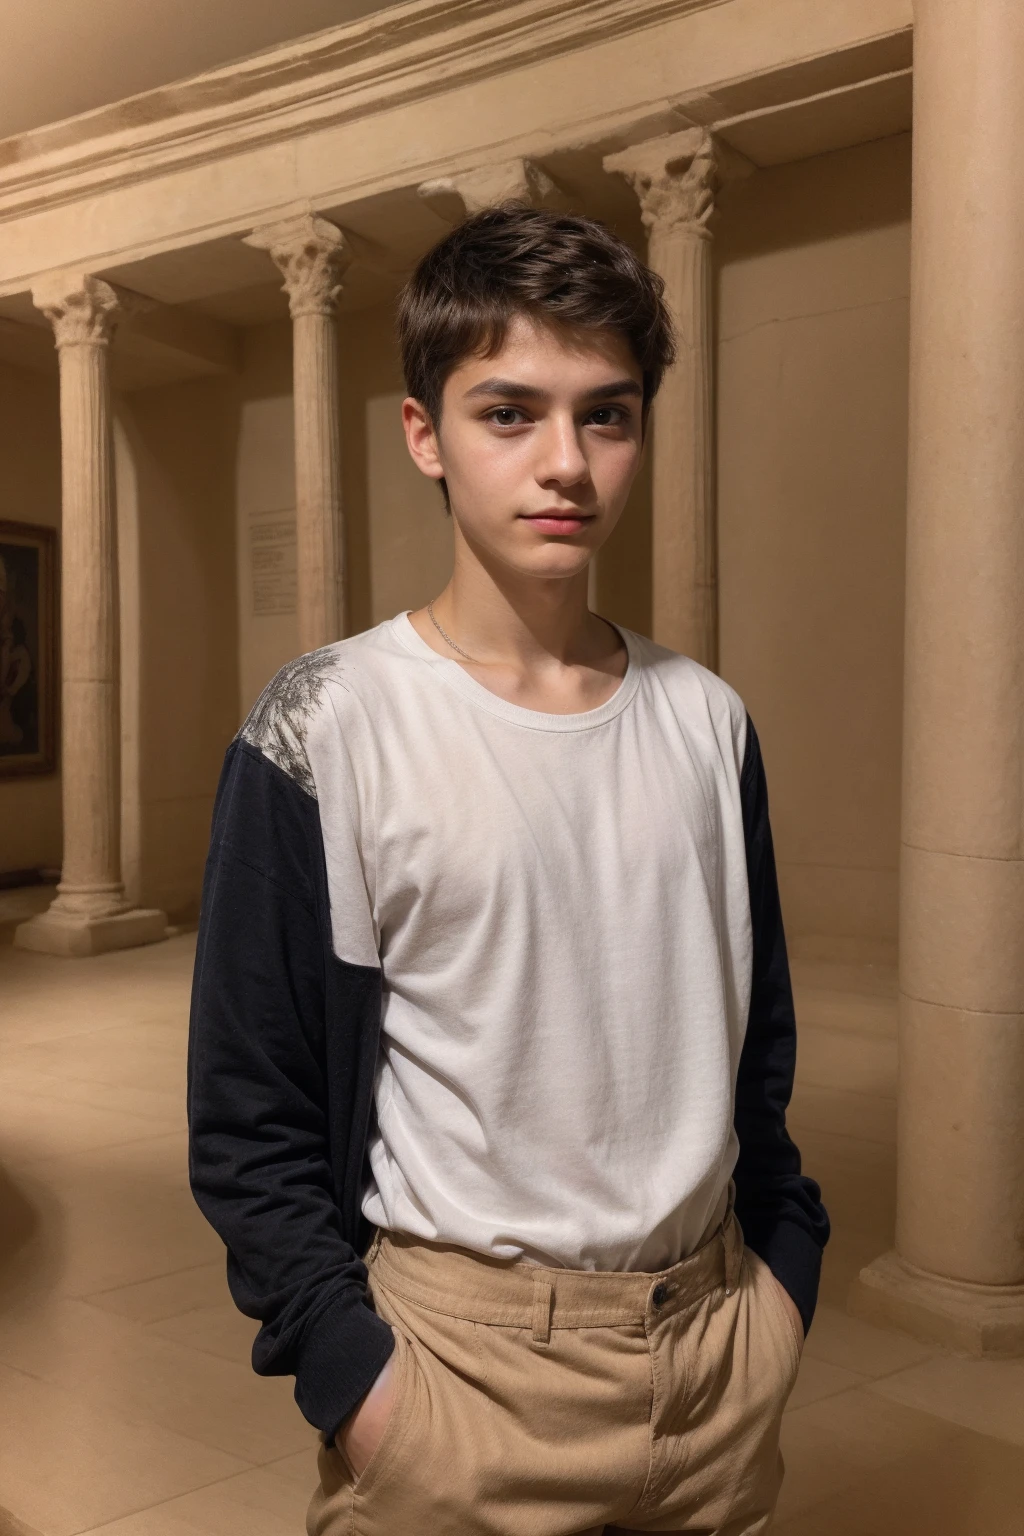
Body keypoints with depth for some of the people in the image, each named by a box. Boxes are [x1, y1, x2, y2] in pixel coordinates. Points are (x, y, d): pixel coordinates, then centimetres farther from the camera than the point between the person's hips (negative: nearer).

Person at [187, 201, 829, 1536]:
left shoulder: (706, 721, 1)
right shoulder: (327, 731, -12)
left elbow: (758, 1035, 10)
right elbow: (247, 1118, -10)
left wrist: (785, 1267, 5)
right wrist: (352, 1373, -12)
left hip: (718, 1342, 5)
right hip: (460, 1355, -4)